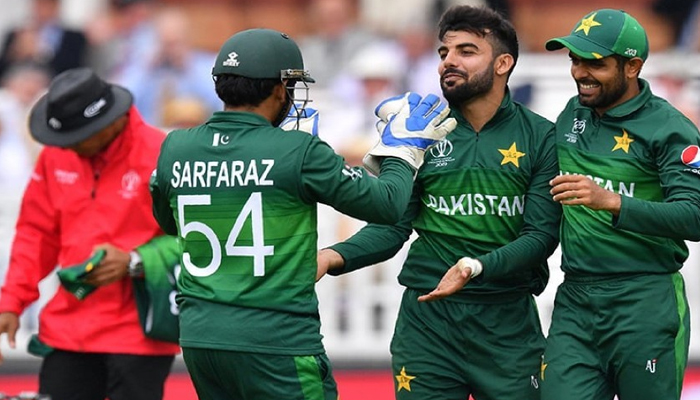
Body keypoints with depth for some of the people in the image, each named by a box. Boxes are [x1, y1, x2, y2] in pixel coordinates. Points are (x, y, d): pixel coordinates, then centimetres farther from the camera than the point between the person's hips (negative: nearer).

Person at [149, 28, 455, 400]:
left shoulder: (174, 149, 2)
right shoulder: (298, 152, -12)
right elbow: (387, 205, -4)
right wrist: (402, 151, 17)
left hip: (199, 338, 6)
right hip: (276, 339, -5)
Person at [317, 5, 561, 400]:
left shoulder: (540, 137, 0)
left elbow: (542, 235, -6)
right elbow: (391, 227, 3)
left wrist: (475, 266, -22)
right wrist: (335, 256, -15)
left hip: (508, 322, -1)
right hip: (427, 318, 1)